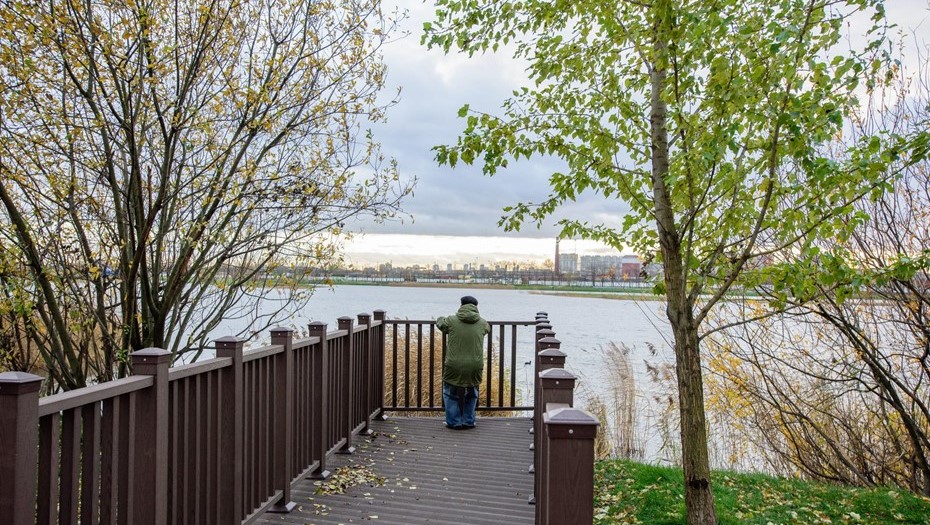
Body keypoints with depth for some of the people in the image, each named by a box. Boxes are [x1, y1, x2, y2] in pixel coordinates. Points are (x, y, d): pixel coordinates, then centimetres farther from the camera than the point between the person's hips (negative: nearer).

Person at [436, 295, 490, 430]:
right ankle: (469, 422, 26)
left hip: (454, 367, -2)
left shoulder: (452, 321, -5)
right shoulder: (482, 323, 2)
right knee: (471, 394, 23)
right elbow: (488, 328, 25)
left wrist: (442, 318, 38)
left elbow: (440, 322, 15)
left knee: (451, 394, 16)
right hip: (475, 367, 2)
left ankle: (454, 422, 17)